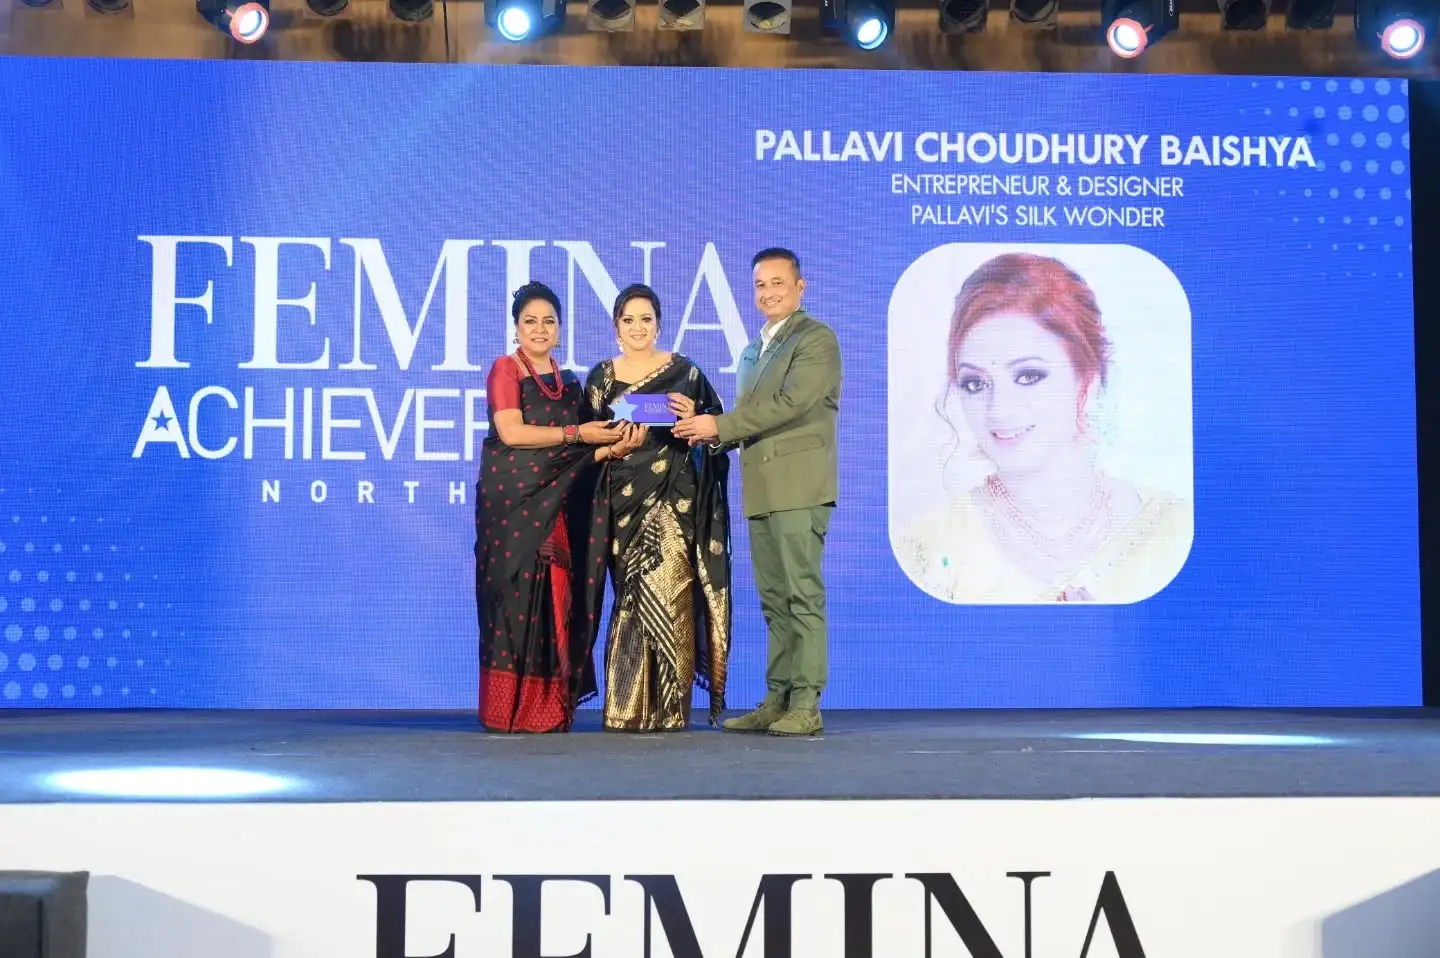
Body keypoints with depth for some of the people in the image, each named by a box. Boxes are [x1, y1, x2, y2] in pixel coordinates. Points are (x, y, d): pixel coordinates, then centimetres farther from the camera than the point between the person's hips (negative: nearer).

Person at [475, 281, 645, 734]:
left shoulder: (568, 381, 18)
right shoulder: (505, 369, 1)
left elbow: (580, 453, 15)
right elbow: (512, 432, -12)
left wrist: (614, 447, -5)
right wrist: (577, 433, -11)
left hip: (557, 502, 5)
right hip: (511, 499, -5)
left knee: (556, 598, 0)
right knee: (514, 595, -7)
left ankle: (549, 709, 4)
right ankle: (507, 711, -3)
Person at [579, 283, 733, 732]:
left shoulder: (684, 372, 4)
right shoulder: (601, 377, 11)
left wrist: (691, 418, -14)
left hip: (672, 499, -2)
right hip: (622, 500, 2)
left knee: (668, 594, -9)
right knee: (631, 597, 2)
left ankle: (669, 709, -5)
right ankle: (627, 708, 8)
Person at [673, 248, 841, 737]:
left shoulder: (817, 339, -4)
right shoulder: (752, 351, 23)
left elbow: (790, 403, -15)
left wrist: (719, 425, -13)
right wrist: (707, 427, 2)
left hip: (798, 486, -8)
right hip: (760, 490, 8)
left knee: (803, 597, -7)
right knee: (775, 602, 10)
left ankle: (806, 705, -6)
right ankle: (777, 701, 13)